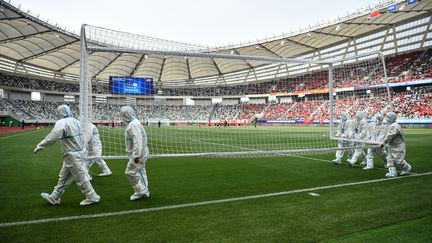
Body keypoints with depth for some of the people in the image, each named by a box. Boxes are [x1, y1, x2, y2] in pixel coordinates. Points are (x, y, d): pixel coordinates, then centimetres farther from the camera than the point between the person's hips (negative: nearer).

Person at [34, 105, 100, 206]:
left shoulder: (62, 123, -15)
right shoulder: (75, 121, 10)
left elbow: (52, 137, -23)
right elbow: (82, 138, 15)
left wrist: (39, 146, -16)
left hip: (72, 156, -9)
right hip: (79, 152, 9)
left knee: (81, 177, 0)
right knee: (63, 177, 18)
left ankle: (92, 197, 9)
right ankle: (54, 197, 29)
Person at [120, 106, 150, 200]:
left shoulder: (133, 125, -20)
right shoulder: (134, 123, 13)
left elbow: (137, 141, -28)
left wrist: (136, 155, -27)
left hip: (137, 154, -10)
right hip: (140, 153, 10)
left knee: (130, 172, -4)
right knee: (140, 172, 16)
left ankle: (140, 191, 5)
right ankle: (144, 192, 25)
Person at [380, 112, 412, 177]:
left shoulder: (395, 126, -21)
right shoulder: (391, 126, 11)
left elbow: (390, 136, -26)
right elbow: (388, 135, 18)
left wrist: (383, 143, -24)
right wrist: (383, 142, 12)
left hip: (398, 147, -10)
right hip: (392, 146, 10)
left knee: (398, 160, -3)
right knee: (390, 159, 5)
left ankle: (407, 168, 23)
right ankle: (392, 173, 8)